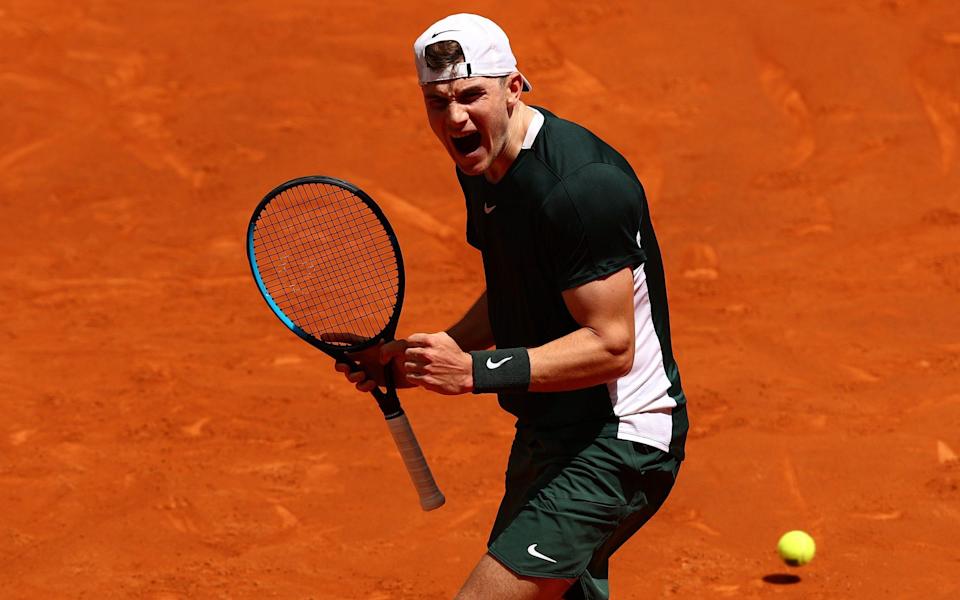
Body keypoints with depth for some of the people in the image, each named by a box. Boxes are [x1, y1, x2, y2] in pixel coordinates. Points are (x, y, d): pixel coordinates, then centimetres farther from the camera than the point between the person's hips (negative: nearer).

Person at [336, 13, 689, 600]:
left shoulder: (580, 183, -24)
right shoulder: (483, 166, 6)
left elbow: (612, 345, -26)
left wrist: (477, 371, -29)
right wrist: (421, 357, 7)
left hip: (617, 438, -10)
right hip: (548, 435, 10)